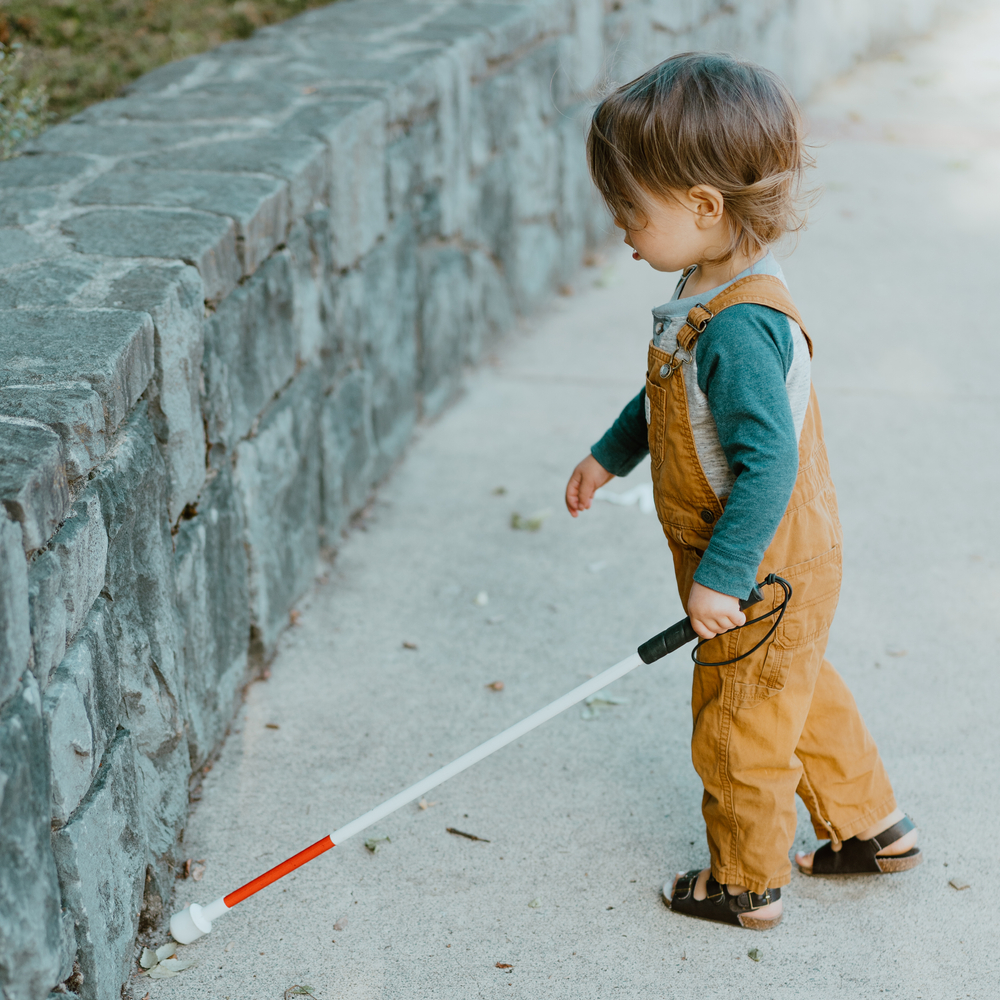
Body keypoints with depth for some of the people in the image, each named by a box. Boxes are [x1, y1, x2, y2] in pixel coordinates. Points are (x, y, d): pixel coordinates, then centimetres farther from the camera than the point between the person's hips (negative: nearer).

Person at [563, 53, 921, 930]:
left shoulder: (738, 326, -32)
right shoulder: (713, 292, 0)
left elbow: (768, 462, -32)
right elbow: (669, 399, 17)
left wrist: (720, 577, -28)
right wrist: (610, 455, 25)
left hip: (763, 575, -9)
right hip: (785, 564, 9)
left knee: (741, 727, 10)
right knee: (803, 696, 26)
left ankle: (747, 885, 30)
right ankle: (871, 826, 44)